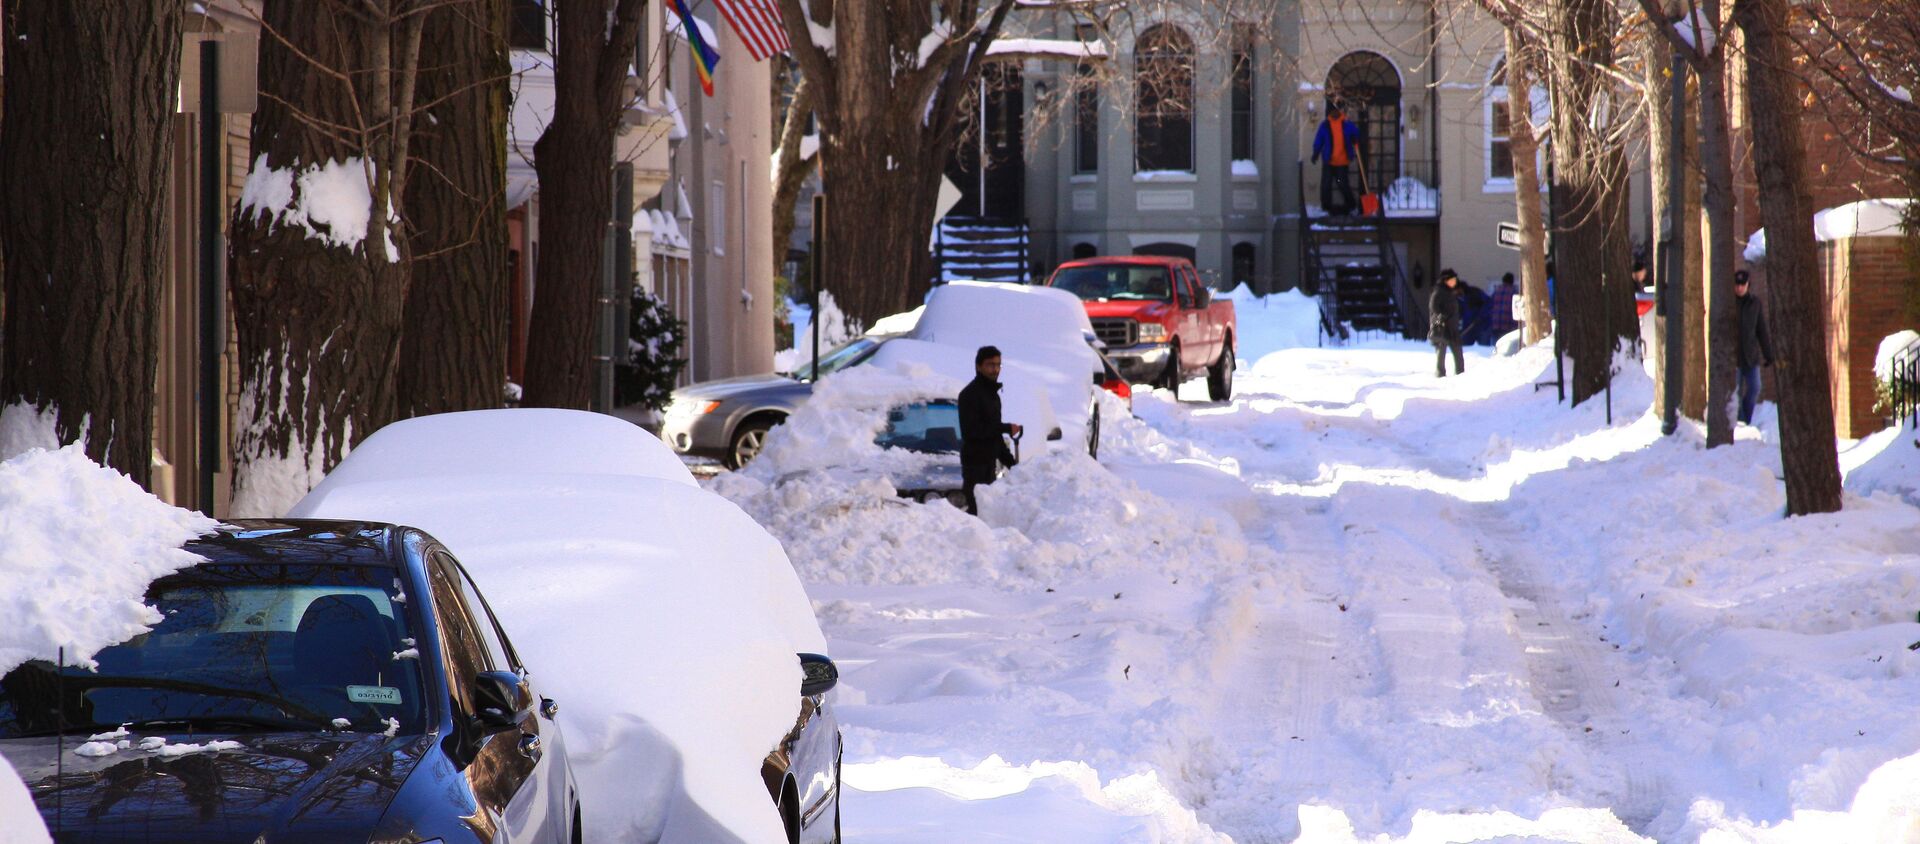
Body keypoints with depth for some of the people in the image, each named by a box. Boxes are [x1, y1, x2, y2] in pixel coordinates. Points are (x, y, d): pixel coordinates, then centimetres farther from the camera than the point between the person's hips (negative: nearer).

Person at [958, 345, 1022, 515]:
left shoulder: (992, 393, 17)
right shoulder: (970, 394, -11)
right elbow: (970, 430, -20)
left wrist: (1009, 460, 19)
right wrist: (1007, 428, -18)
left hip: (989, 461, 9)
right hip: (974, 461, -9)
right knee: (977, 508, -13)